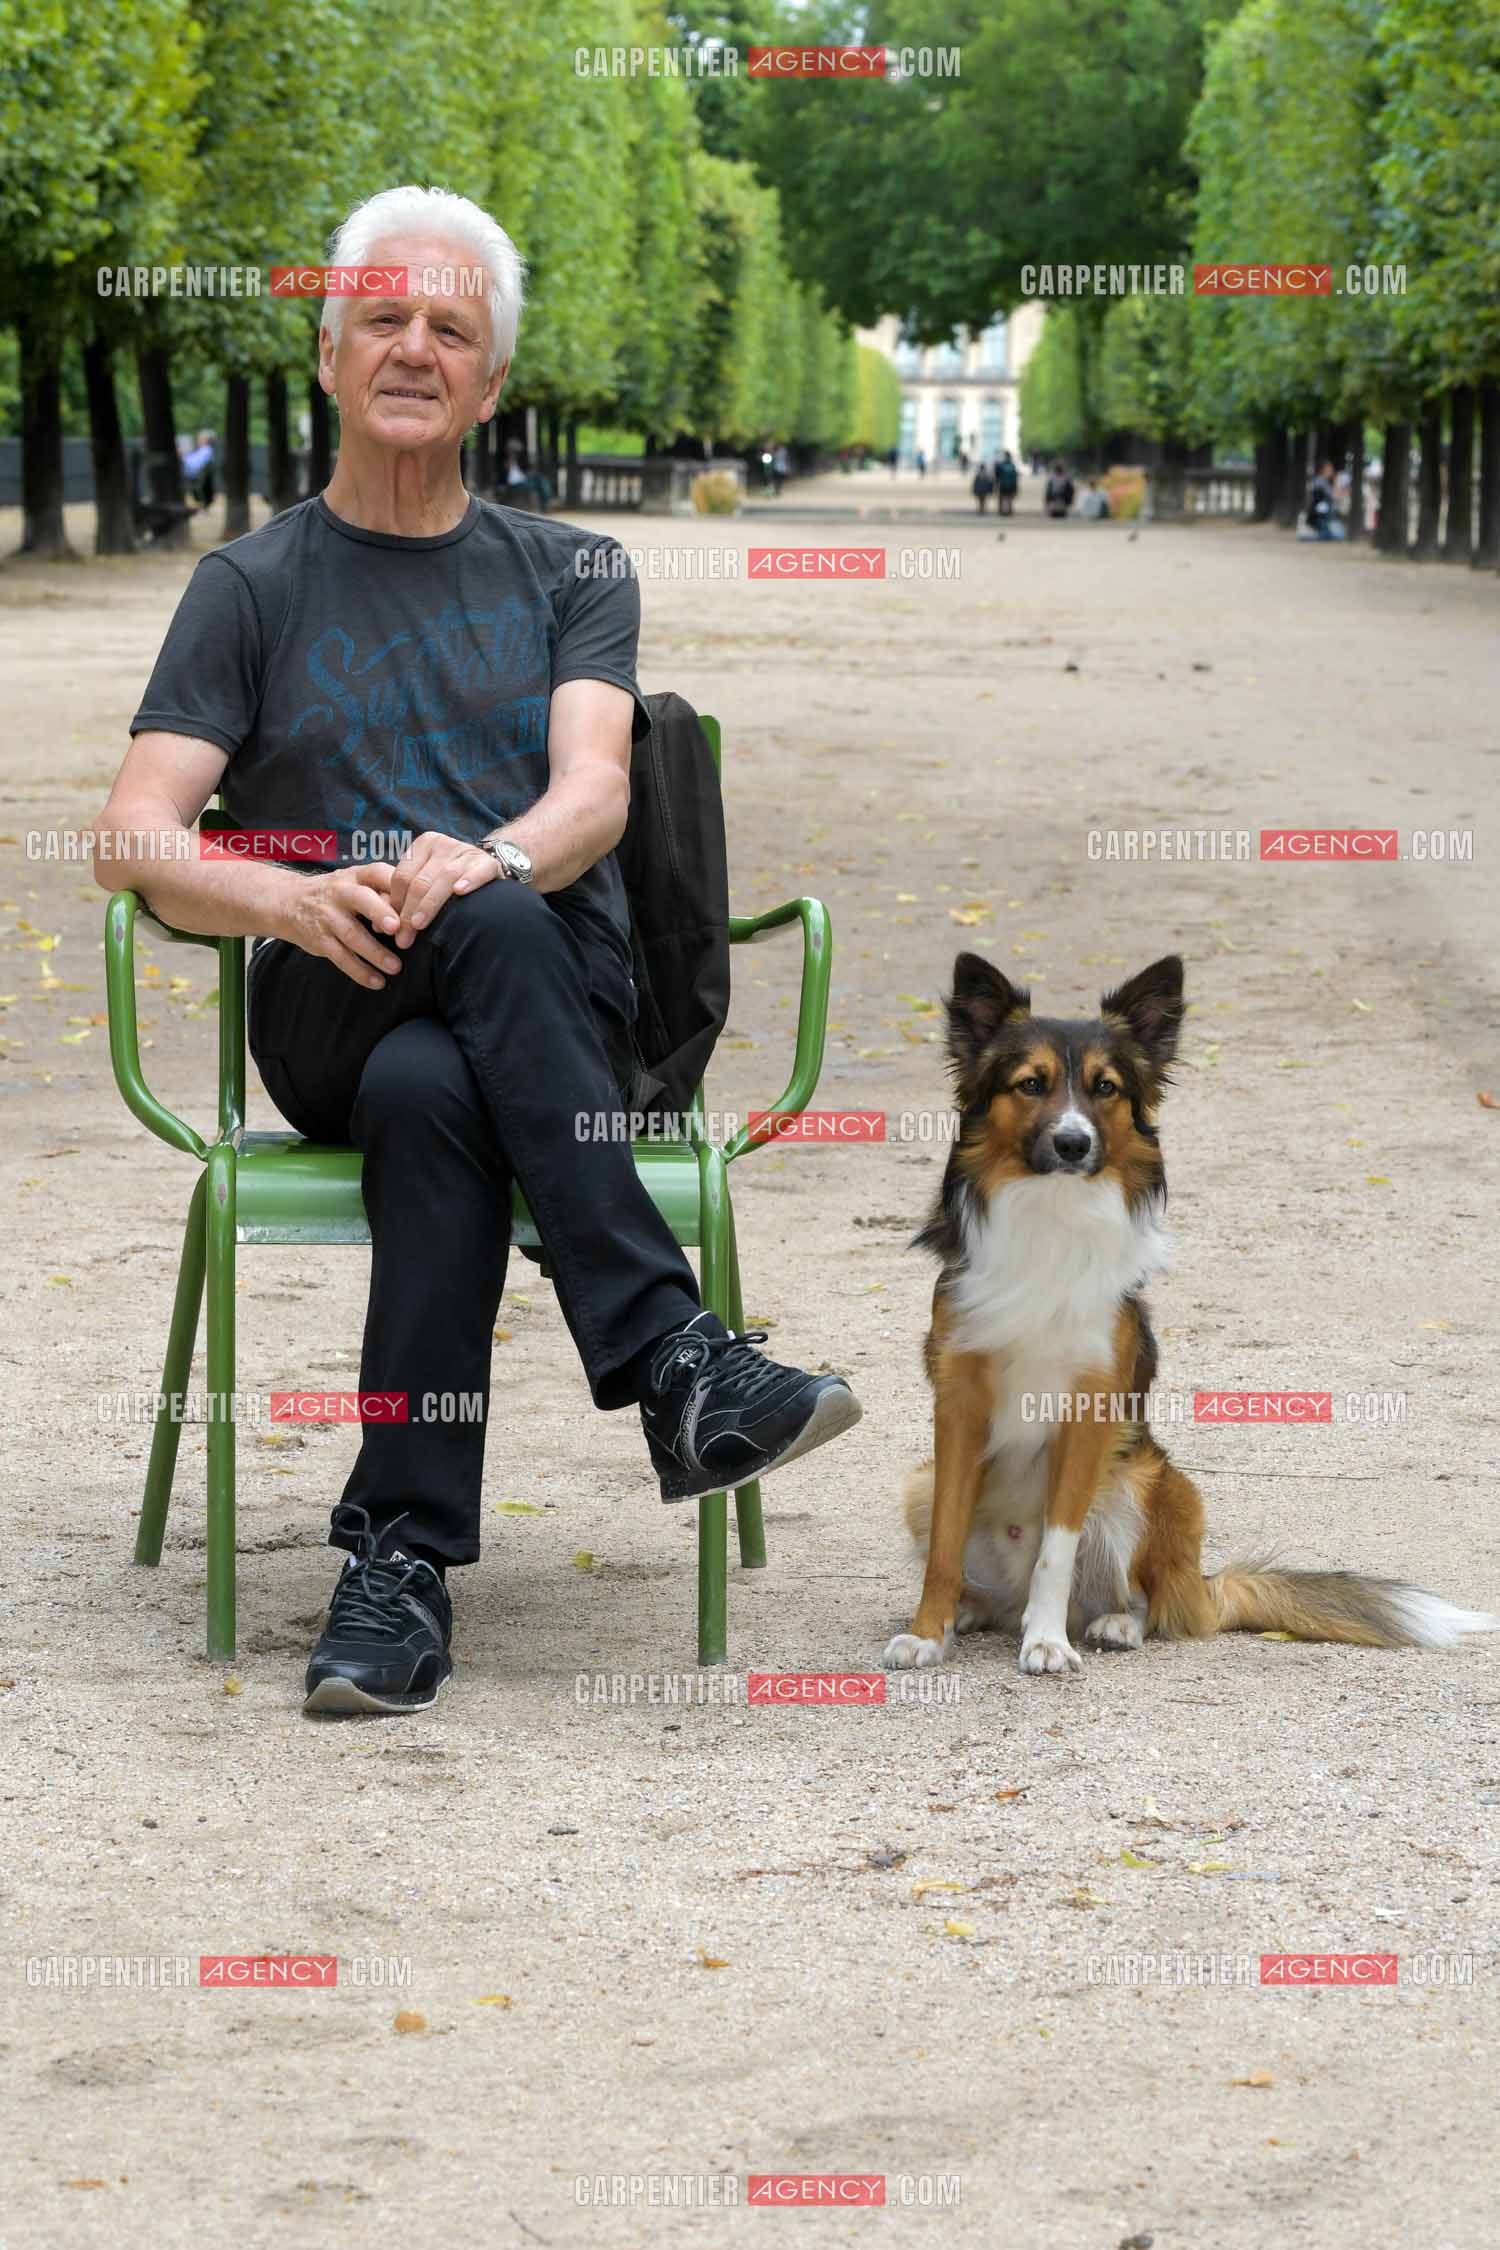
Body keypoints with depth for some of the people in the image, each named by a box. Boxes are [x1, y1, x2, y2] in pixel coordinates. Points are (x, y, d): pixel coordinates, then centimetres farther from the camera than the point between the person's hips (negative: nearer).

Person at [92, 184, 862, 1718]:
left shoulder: (572, 575, 20)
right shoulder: (253, 588, 17)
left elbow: (594, 794, -1)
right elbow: (133, 842, 3)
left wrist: (484, 858, -27)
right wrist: (292, 900, -21)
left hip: (560, 1009, 1)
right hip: (326, 1017, -1)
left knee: (429, 1092, -38)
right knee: (491, 929, -38)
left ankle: (400, 1556, -38)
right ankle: (670, 1360, -44)